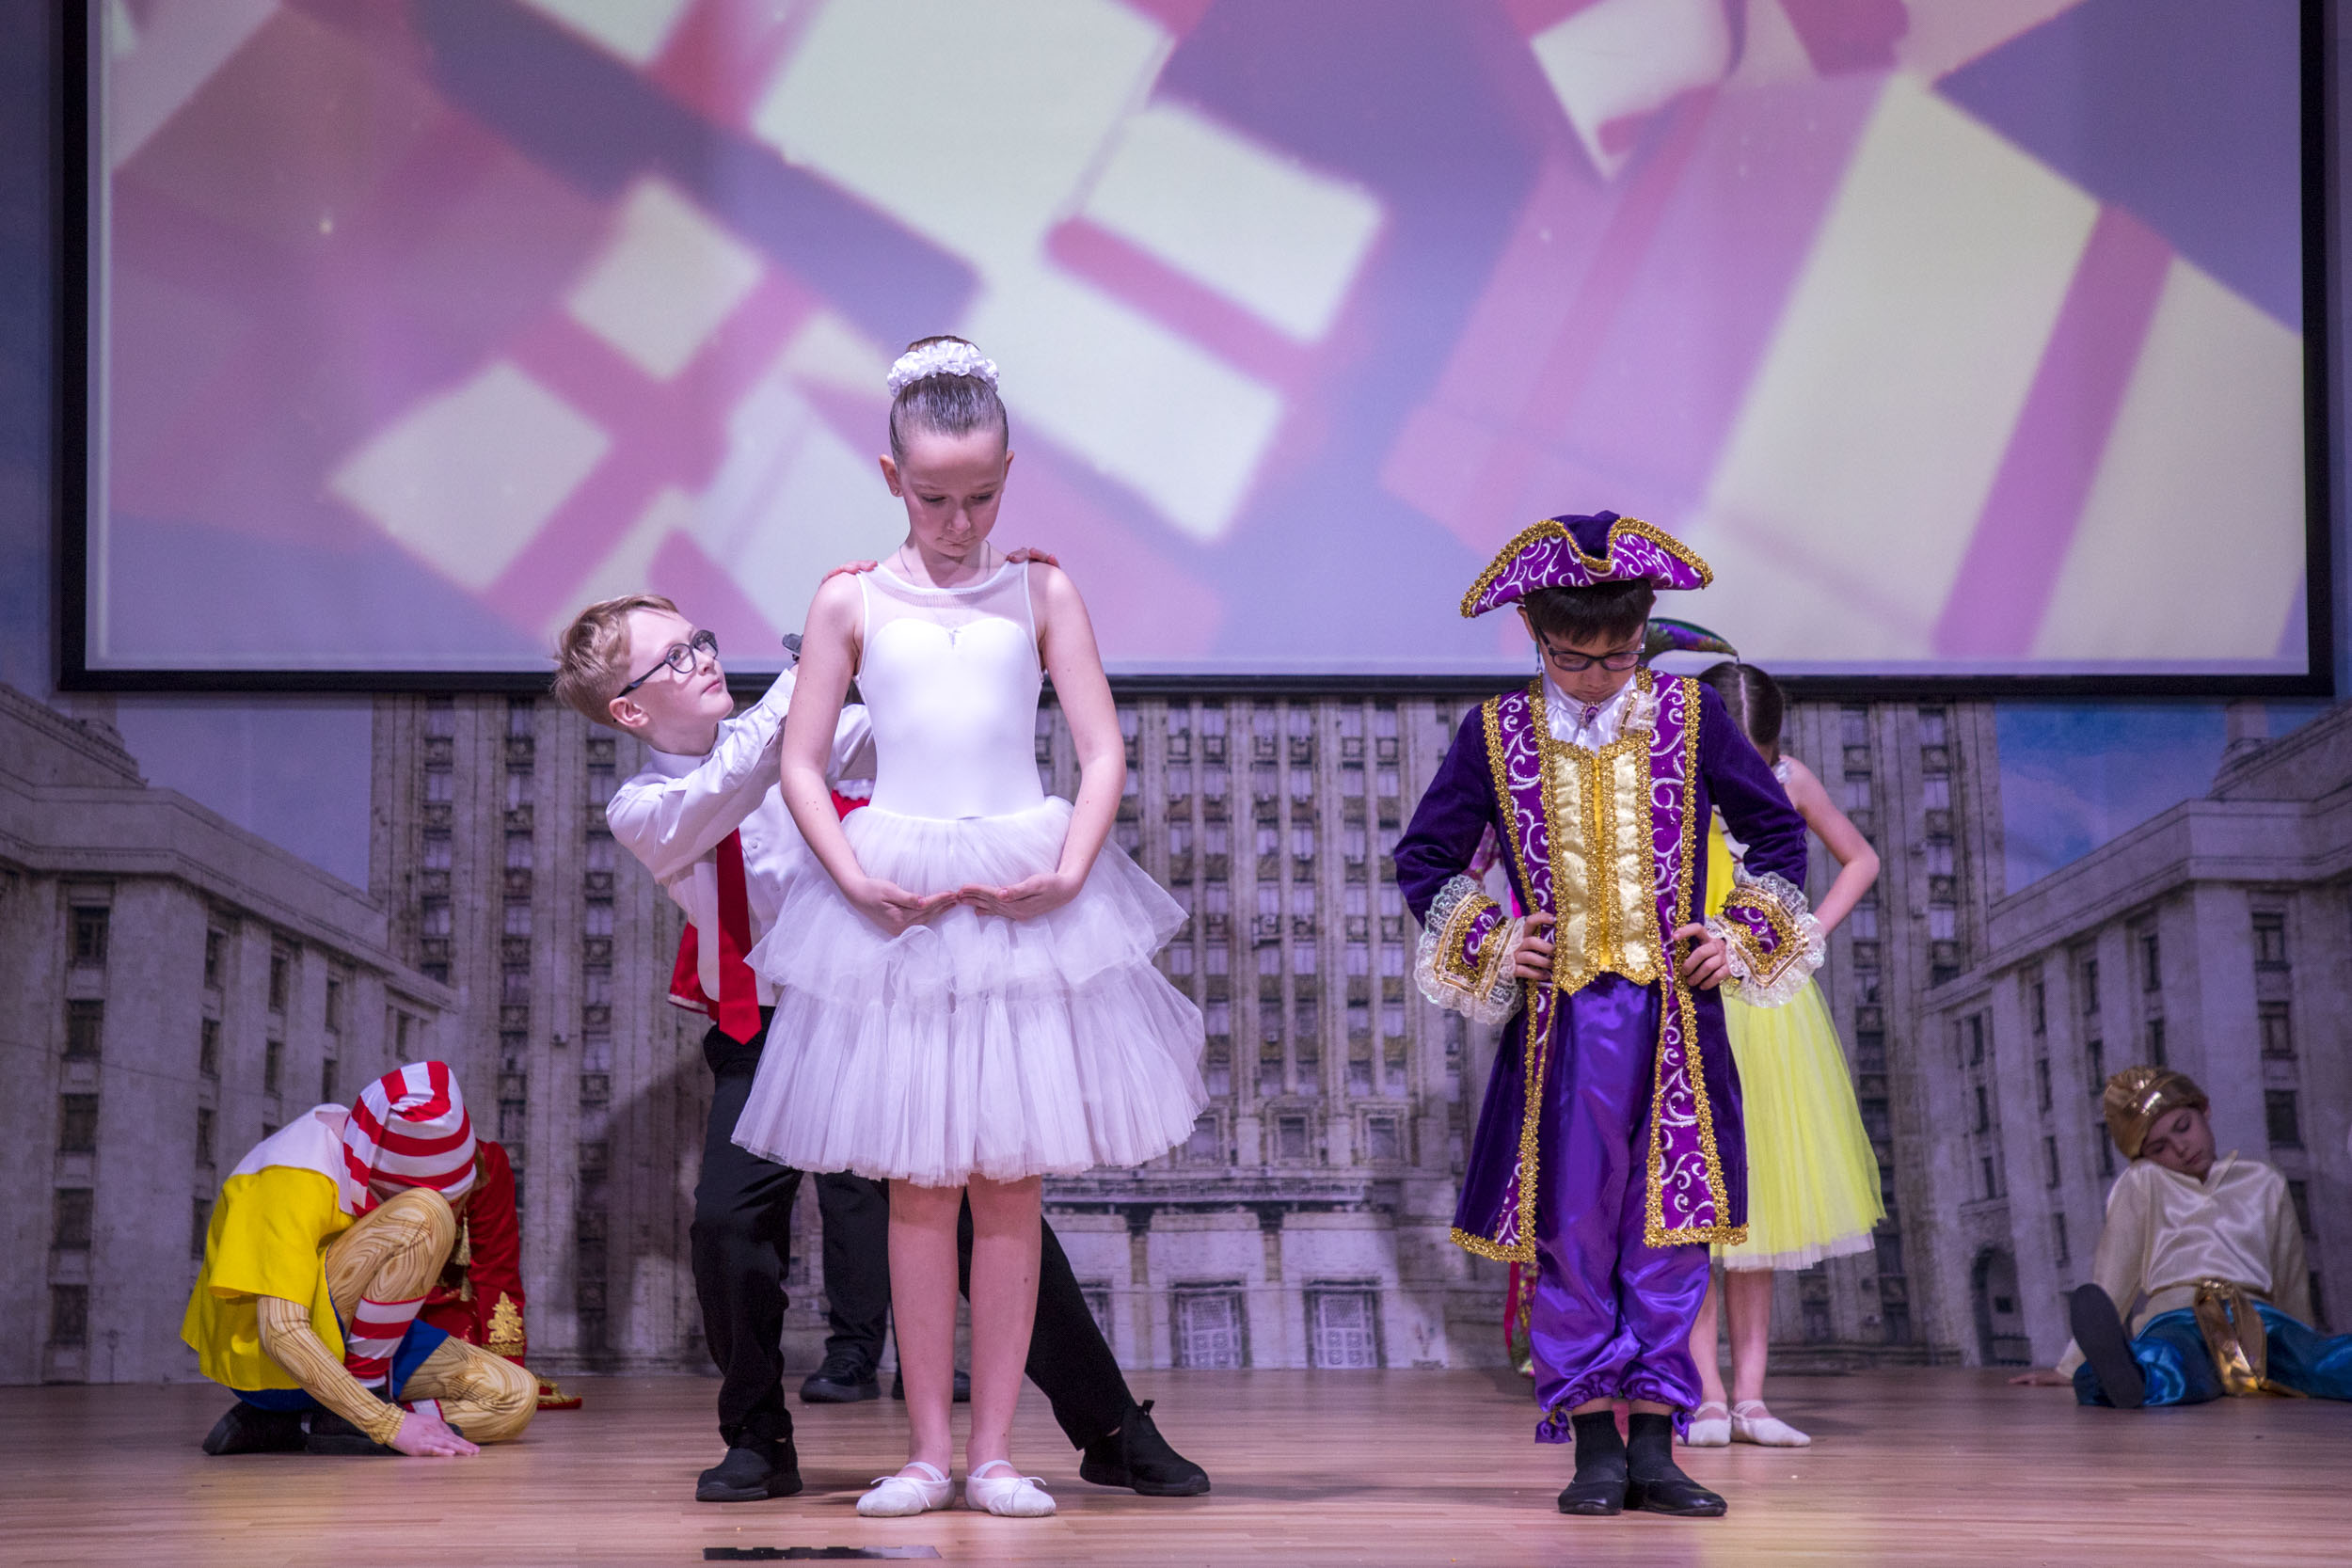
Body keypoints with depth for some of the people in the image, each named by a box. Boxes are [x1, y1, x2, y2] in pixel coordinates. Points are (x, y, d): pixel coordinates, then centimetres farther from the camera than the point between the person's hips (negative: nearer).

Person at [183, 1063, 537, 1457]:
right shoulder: (293, 1177, -26)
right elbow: (280, 1334, -33)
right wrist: (390, 1424, -37)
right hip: (259, 1355, -9)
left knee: (515, 1398, -5)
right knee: (424, 1217, -27)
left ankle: (288, 1422, -3)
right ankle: (342, 1418, -21)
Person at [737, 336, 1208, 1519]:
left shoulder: (1041, 596, 6)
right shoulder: (852, 603, 4)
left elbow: (1103, 753, 3)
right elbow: (801, 767, 3)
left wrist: (1070, 871, -11)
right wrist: (857, 880, -10)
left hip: (1026, 900, 1)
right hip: (895, 904, 0)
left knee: (1009, 1187, 2)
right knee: (919, 1188, 2)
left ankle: (994, 1450, 8)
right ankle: (928, 1449, 8)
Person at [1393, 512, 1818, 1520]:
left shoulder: (1690, 718, 5)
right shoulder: (1496, 736, 4)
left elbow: (1778, 831, 15)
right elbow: (1423, 857, 13)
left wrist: (1743, 934, 4)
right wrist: (1484, 941, 1)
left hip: (1675, 1015, 1)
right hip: (1560, 1020, 0)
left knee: (1670, 1230, 0)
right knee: (1571, 1231, 0)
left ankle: (1652, 1442, 5)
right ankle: (1593, 1442, 6)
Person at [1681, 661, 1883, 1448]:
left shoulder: (1790, 781, 0)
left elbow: (1861, 859, 15)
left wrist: (1811, 931, 2)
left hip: (1769, 1006, 3)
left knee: (1762, 1193, 3)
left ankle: (1750, 1396, 6)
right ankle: (1707, 1396, -4)